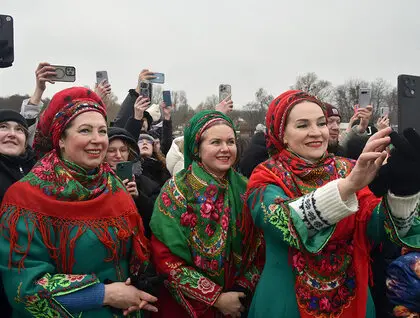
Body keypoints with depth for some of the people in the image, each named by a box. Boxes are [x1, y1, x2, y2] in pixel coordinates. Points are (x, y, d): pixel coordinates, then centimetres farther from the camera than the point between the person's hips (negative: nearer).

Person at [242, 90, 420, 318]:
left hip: (350, 299, 3)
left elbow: (382, 227, -14)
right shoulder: (267, 177, -10)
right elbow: (286, 222, -30)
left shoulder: (347, 169, -2)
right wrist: (349, 185, -43)